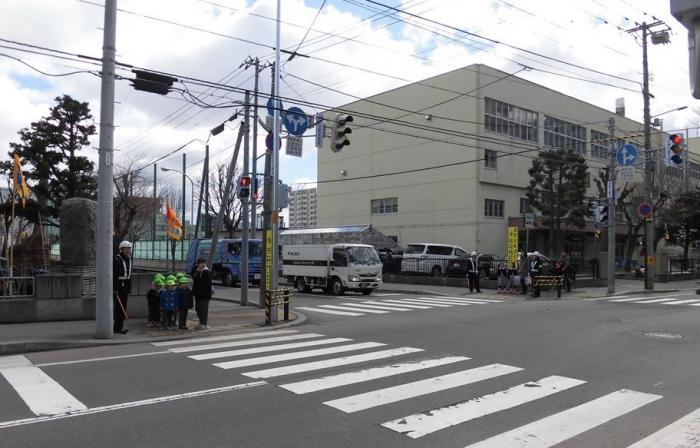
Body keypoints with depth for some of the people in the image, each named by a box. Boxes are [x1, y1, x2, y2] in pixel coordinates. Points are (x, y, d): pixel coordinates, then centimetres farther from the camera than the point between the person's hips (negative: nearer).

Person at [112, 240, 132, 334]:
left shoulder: (128, 259, 14)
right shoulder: (116, 260, -12)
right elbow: (114, 275, -18)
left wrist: (130, 287, 16)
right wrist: (115, 289, -22)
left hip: (125, 287, 8)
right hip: (118, 287, -8)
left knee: (123, 307, 11)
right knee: (119, 307, -7)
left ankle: (120, 326, 19)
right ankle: (118, 327, -1)